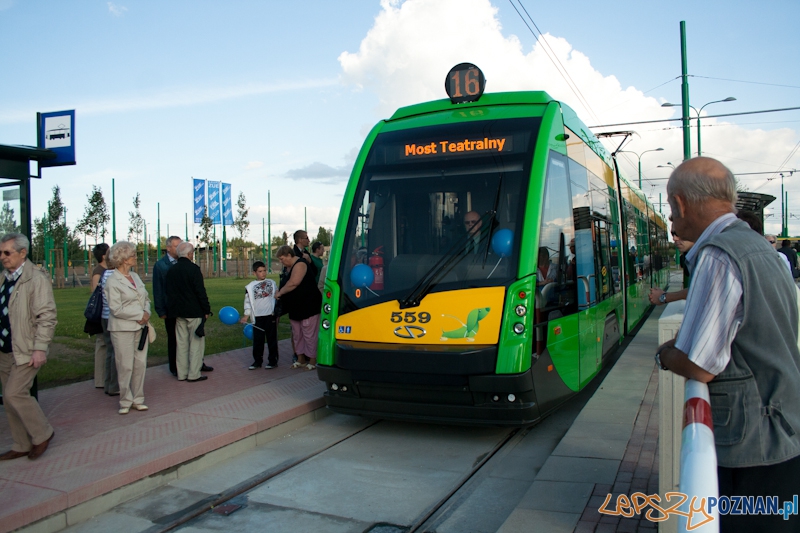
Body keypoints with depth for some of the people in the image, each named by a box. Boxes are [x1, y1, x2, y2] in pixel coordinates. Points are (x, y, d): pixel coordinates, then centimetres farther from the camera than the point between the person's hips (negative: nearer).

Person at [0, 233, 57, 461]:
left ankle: (42, 434, 9)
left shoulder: (37, 279, -13)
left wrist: (40, 348, -20)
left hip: (25, 351, -8)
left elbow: (46, 317, -16)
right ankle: (21, 446, 26)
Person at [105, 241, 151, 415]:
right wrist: (139, 314, -12)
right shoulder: (112, 281, -9)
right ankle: (125, 401, 12)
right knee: (125, 366, -1)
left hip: (140, 327, 6)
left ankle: (138, 399, 17)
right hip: (122, 329, -6)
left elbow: (146, 298, 16)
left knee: (140, 364, 7)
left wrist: (147, 312, -4)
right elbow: (116, 309, -14)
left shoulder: (135, 276, 12)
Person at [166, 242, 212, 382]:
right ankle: (193, 374, 2)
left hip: (178, 313, 7)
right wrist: (207, 310, -8)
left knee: (181, 343, 12)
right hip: (194, 312, -7)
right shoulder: (193, 269, -14)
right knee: (196, 342, 1)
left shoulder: (171, 270, 7)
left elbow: (169, 292, 13)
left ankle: (182, 374, 16)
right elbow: (200, 292, -16)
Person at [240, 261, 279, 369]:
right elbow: (248, 302, 5)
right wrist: (246, 315, -1)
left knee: (272, 339, 5)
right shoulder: (250, 286, 4)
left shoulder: (272, 283, 7)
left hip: (271, 315, 0)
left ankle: (273, 360, 14)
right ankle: (257, 361, 14)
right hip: (258, 317, 0)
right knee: (257, 340, 3)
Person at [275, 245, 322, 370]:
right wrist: (281, 295, 1)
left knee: (309, 334, -5)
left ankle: (313, 360, 4)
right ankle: (301, 359, 23)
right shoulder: (289, 267, 14)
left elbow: (293, 283, -26)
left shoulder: (300, 265, -16)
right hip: (296, 306, 10)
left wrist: (280, 292, -13)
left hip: (309, 306, -10)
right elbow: (287, 284, 19)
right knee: (297, 334, 14)